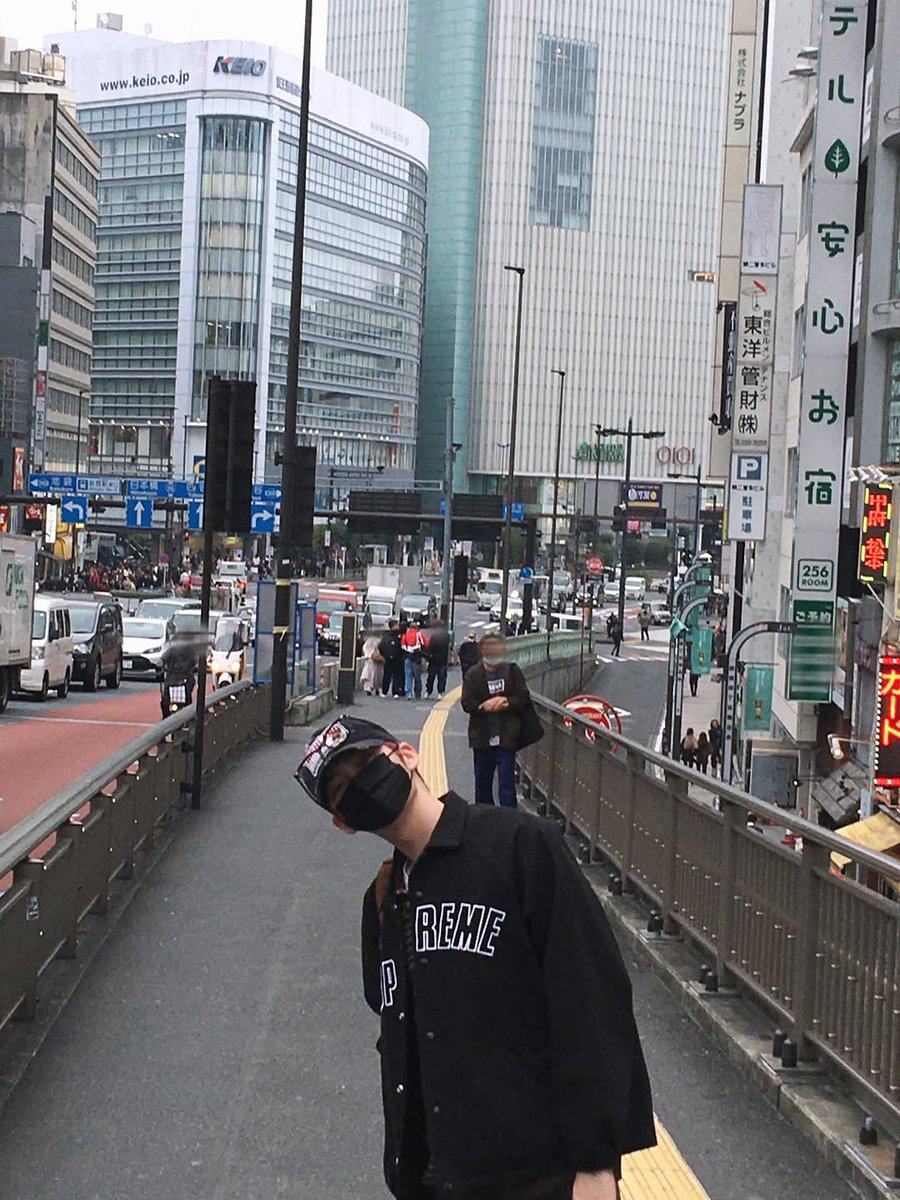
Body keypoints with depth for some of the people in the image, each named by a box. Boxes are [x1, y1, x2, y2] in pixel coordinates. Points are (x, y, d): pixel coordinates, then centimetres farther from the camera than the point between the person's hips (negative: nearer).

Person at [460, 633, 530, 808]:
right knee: (482, 782, 14)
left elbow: (524, 699, -3)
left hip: (507, 736, -2)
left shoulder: (513, 671, 1)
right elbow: (467, 703, -7)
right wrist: (486, 706, -21)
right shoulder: (473, 675, 1)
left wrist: (506, 702, -20)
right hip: (482, 736, 2)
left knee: (507, 782, -5)